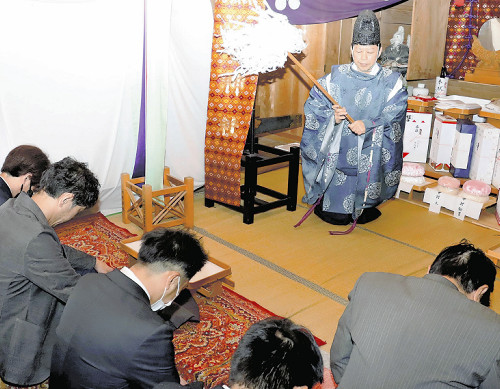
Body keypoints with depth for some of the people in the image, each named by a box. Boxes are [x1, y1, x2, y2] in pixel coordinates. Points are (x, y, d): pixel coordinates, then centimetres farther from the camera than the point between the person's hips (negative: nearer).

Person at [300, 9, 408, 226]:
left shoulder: (391, 82, -2)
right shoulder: (336, 77, 1)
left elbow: (394, 118, -10)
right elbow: (313, 107, -1)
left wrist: (368, 125, -27)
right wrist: (333, 117, -21)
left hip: (372, 154, 0)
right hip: (339, 153, 1)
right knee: (335, 217, 3)